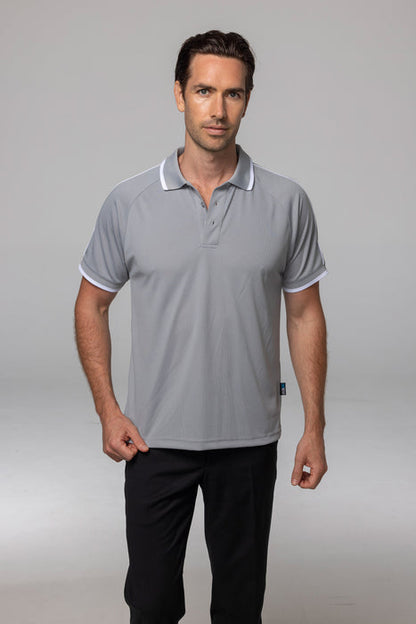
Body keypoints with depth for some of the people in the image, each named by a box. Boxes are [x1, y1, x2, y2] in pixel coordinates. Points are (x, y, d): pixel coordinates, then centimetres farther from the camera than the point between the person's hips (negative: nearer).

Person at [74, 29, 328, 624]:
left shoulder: (287, 202, -4)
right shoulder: (128, 202, -5)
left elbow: (305, 314, 2)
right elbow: (92, 306, 4)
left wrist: (315, 428, -1)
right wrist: (108, 409, -4)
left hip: (248, 440, 1)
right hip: (155, 438, 0)